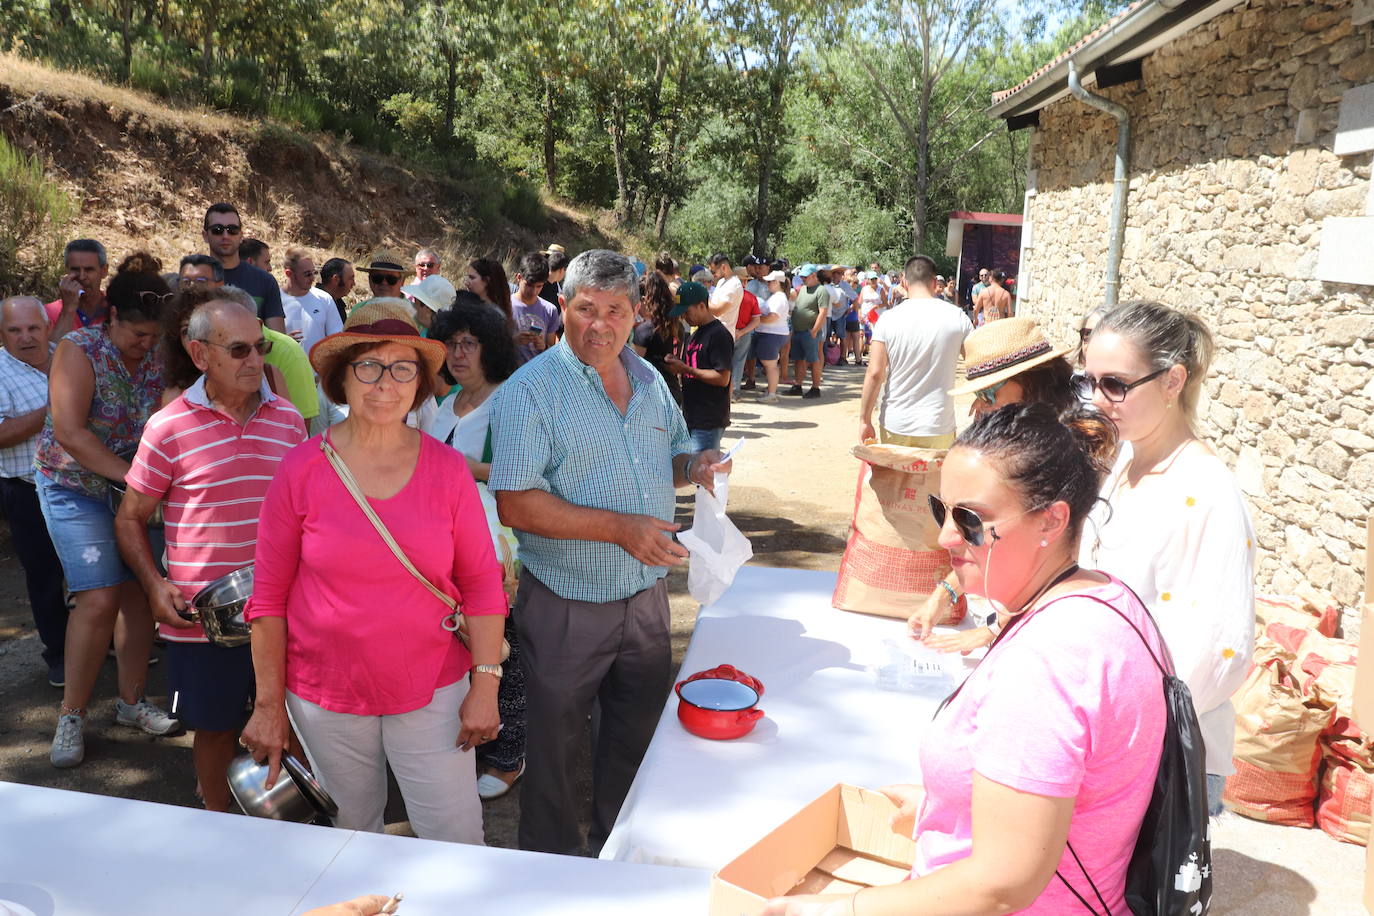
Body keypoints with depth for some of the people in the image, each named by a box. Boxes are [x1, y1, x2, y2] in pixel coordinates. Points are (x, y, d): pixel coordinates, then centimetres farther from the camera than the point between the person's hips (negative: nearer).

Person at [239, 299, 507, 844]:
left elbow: (482, 583, -1)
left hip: (431, 689, 0)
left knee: (457, 842, 4)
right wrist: (269, 705, -1)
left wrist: (486, 683, -6)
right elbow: (269, 595, -2)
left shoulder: (447, 469, -5)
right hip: (325, 694, 0)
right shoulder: (303, 468, -7)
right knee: (352, 837, 18)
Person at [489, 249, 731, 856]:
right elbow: (516, 505, -21)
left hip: (646, 595, 6)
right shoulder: (532, 390, -14)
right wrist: (618, 526, -28)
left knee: (638, 735, 21)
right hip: (567, 607, -5)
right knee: (555, 745, 13)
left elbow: (670, 453, 20)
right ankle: (550, 865, 36)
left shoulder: (649, 380, 5)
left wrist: (695, 466, -4)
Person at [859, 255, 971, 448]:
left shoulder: (889, 319, -6)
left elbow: (874, 373, -9)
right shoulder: (956, 317, -4)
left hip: (895, 425, 0)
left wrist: (865, 420, -1)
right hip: (938, 425, 0)